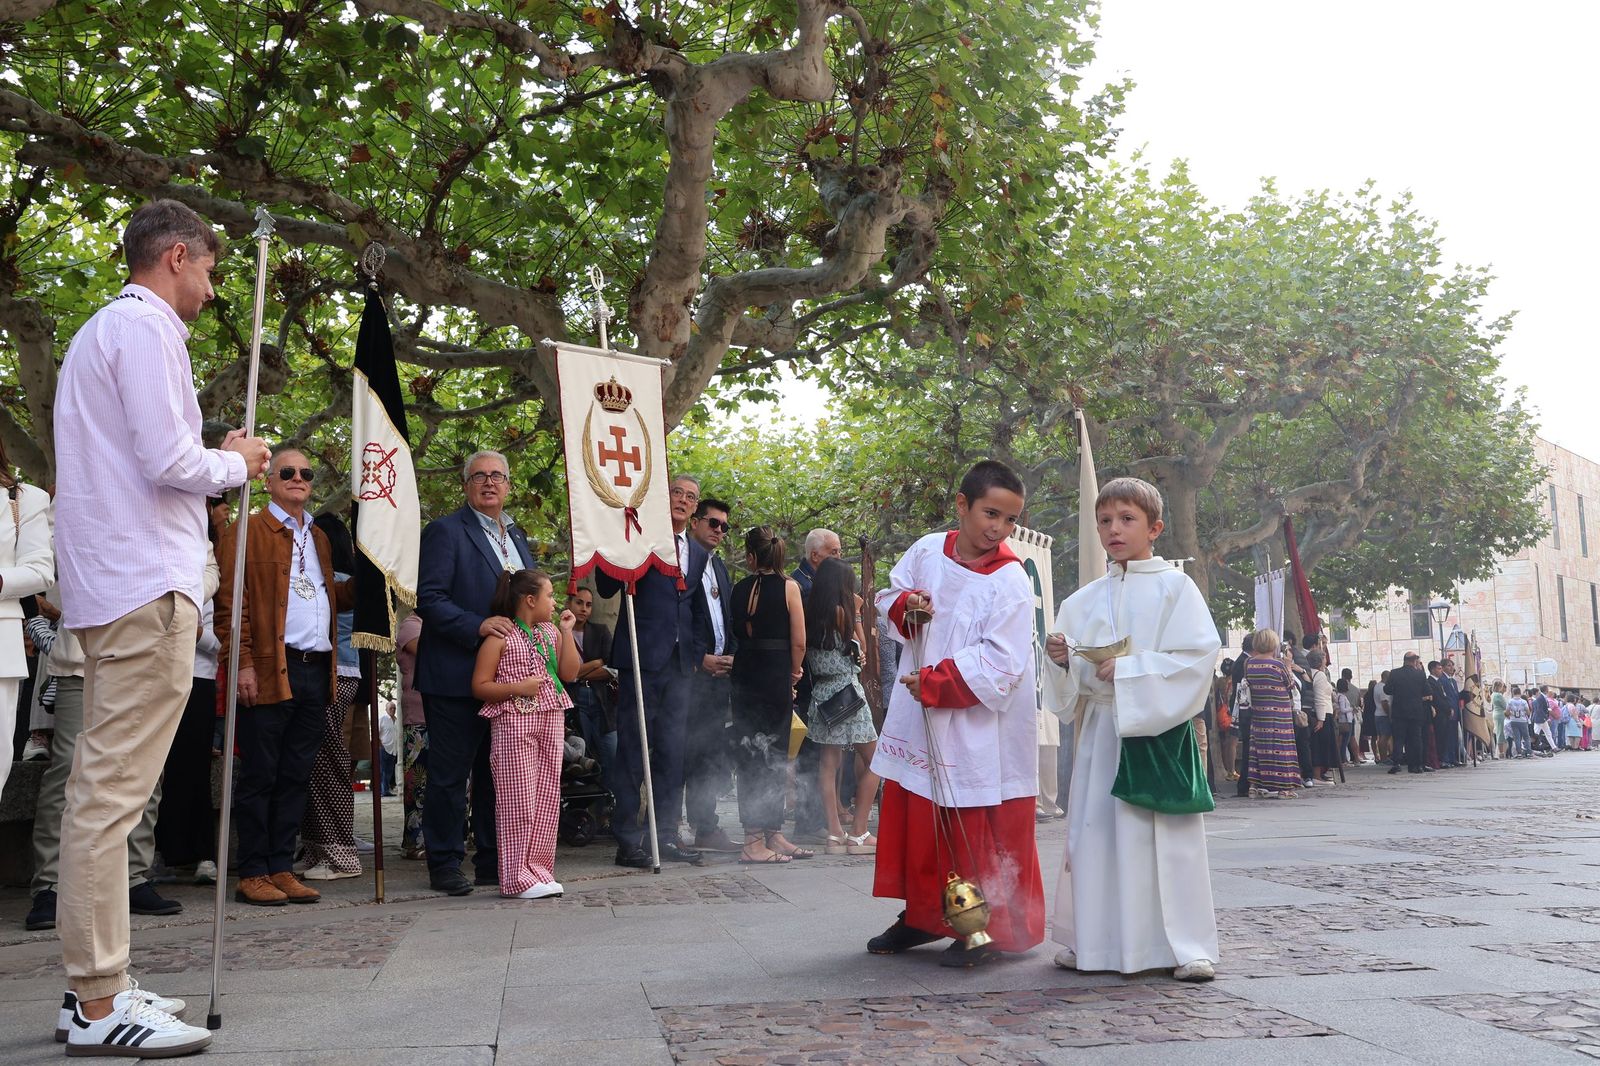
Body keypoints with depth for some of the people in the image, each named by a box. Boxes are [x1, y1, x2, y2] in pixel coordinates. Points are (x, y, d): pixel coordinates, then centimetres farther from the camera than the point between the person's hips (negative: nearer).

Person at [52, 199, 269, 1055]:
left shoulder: (97, 332, 24)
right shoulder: (146, 327, -8)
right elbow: (170, 464, -17)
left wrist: (214, 461, 18)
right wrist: (237, 464, 0)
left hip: (107, 585, 11)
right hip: (148, 582, -11)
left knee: (101, 787, 11)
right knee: (114, 789, -9)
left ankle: (96, 985, 18)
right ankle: (100, 1003, -5)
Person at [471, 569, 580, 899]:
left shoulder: (551, 632, 15)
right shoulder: (500, 636, -5)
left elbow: (569, 673, 8)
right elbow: (479, 686, -6)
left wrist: (567, 632, 4)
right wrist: (517, 688, -19)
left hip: (551, 722, 7)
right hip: (512, 723, -7)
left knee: (547, 799, 7)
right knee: (518, 801, -4)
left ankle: (539, 869, 15)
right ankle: (516, 878, 3)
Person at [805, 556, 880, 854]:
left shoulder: (812, 613, 7)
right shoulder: (840, 612, -11)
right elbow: (860, 648, 1)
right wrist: (857, 614, 8)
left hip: (821, 693, 7)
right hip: (846, 690, -7)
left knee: (829, 761, 5)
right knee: (872, 761, 4)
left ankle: (835, 833, 4)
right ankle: (858, 834, 1)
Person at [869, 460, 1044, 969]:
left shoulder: (1010, 583, -14)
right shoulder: (926, 551, 1)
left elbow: (998, 665, -20)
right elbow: (890, 596, 16)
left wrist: (933, 683, -21)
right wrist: (903, 606, -7)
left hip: (978, 729, -6)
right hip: (917, 720, 6)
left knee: (976, 835, -1)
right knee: (913, 819, 16)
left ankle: (988, 928, 15)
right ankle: (922, 915, 32)